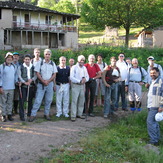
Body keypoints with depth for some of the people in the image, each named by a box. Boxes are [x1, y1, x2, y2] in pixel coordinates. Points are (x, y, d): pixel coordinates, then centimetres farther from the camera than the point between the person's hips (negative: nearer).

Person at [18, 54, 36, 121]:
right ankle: (22, 116, 1)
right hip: (23, 86, -2)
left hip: (31, 86, 2)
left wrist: (31, 79, -13)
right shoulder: (20, 67, 3)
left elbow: (35, 76, 7)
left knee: (30, 100, 9)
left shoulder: (33, 67, 9)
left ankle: (29, 114, 21)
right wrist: (24, 82, -15)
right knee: (22, 101, -4)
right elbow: (19, 76, -3)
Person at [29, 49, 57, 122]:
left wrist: (48, 81, -9)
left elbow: (54, 74, 4)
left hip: (50, 83, 3)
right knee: (38, 100, -5)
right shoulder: (40, 63, 1)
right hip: (41, 84, -3)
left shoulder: (53, 64, 7)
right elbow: (37, 73, -3)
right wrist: (43, 81, -12)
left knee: (48, 100, 7)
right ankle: (33, 115, -1)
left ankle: (46, 114, 19)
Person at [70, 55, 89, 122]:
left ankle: (79, 114, 19)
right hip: (75, 85, -6)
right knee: (74, 101, -8)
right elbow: (71, 77, -10)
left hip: (82, 86, 6)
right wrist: (79, 81, -16)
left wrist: (85, 79, -10)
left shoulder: (84, 68, 14)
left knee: (81, 101, 9)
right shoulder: (74, 67, -3)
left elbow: (87, 76, 14)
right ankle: (73, 116, -7)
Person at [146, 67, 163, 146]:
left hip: (156, 106, -10)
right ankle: (157, 138, 27)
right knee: (154, 122, 16)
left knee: (150, 121, -11)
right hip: (151, 105, 10)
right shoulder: (152, 81, 16)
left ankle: (153, 140, -5)